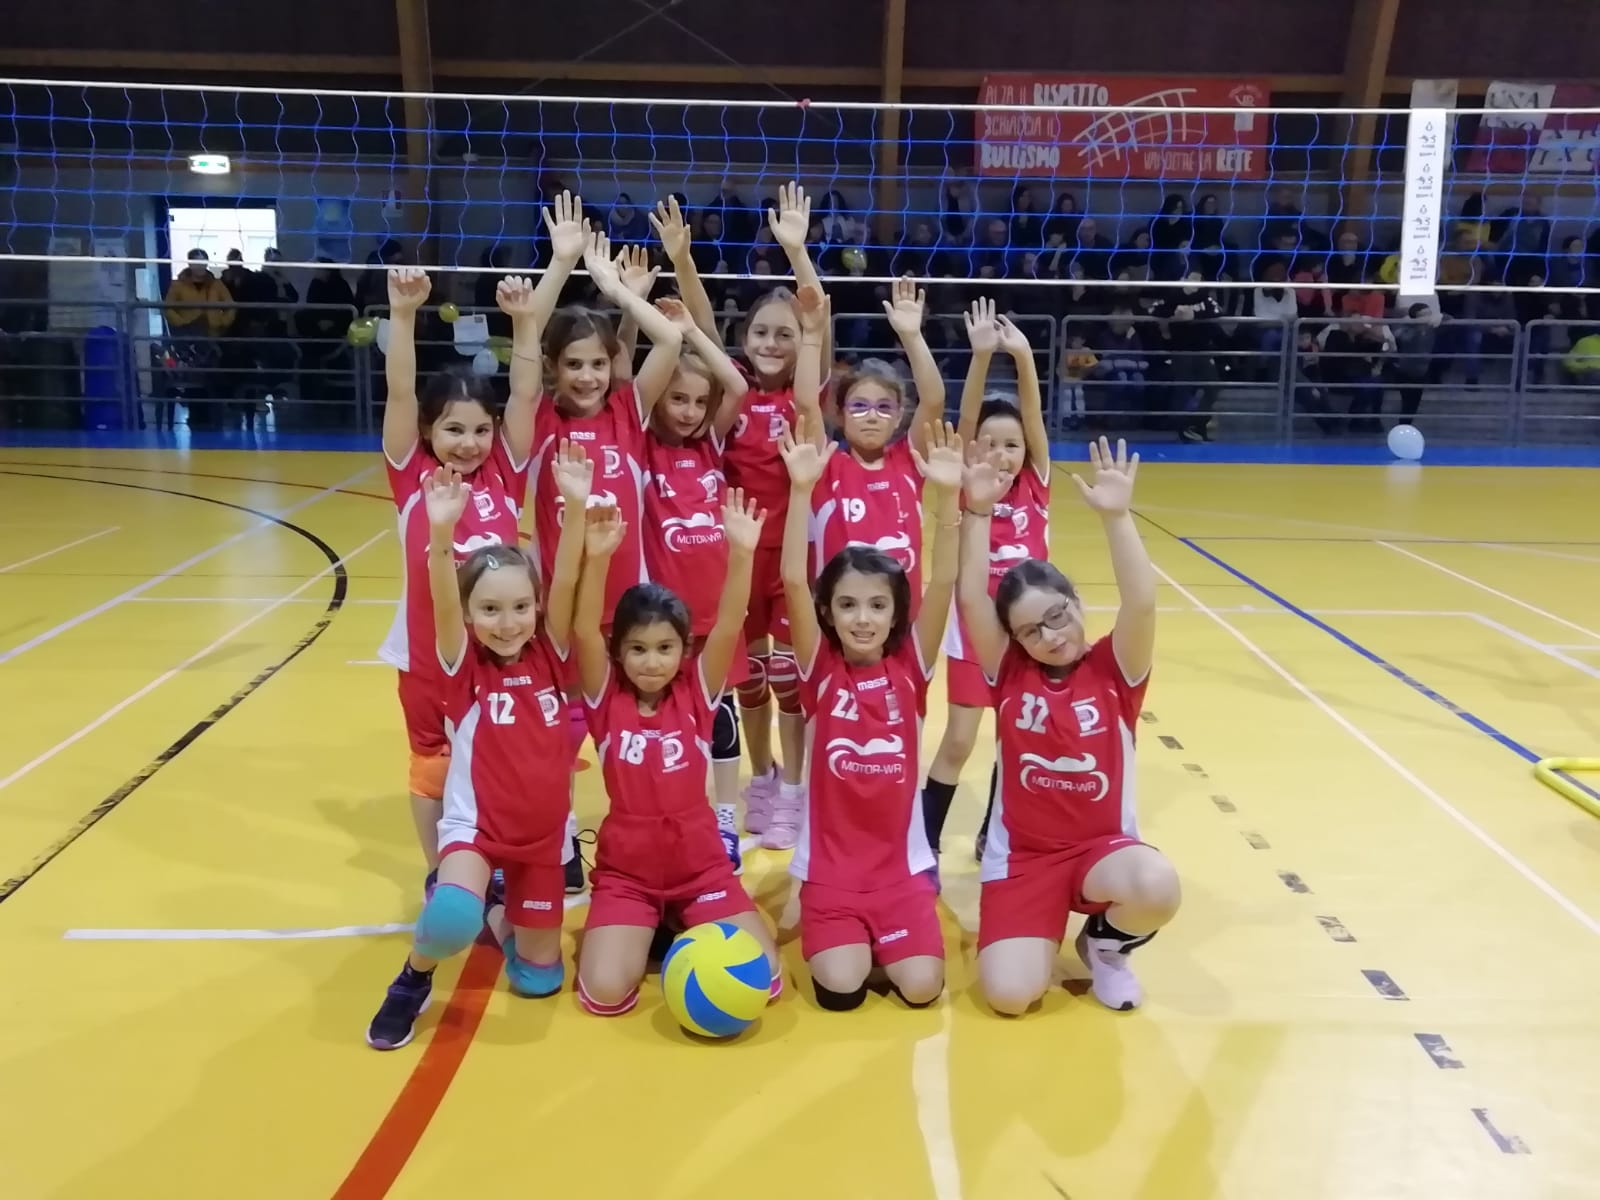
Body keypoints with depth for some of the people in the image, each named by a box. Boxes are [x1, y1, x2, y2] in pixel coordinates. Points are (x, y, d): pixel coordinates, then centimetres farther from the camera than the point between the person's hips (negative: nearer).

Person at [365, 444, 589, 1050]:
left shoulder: (548, 656, -4)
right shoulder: (464, 668, -10)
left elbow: (566, 582, -17)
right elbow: (443, 602, -28)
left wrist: (578, 507, -32)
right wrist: (441, 532, -46)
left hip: (542, 833, 3)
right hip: (476, 824, -3)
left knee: (539, 979, 11)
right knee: (451, 921, -35)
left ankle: (499, 909, 41)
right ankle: (413, 979, 0)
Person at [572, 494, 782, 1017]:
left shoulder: (696, 694, -5)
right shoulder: (606, 699, -7)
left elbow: (728, 628, -19)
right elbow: (584, 632, -23)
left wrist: (741, 553, -33)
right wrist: (596, 558, -38)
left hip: (701, 866, 1)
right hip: (626, 870, -1)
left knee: (760, 980, -13)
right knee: (605, 992, -19)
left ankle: (684, 934, 17)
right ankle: (644, 933, 14)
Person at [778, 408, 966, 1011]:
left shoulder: (910, 668, -3)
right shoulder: (820, 670, -6)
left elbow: (943, 585, -15)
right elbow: (793, 581, -19)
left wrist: (948, 495, -27)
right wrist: (801, 489, -30)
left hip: (900, 861, 1)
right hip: (829, 863, -1)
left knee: (921, 985, -13)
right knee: (839, 987, -16)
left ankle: (882, 935, 19)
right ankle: (845, 936, 18)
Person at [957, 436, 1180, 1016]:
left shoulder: (1113, 670, -5)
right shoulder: (1010, 673, -3)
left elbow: (1141, 603, -23)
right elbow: (971, 600, -16)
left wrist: (1116, 515, -32)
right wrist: (977, 512, -23)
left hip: (1103, 846, 0)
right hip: (1023, 854, 0)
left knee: (1157, 887, -36)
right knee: (1009, 994, -19)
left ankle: (1106, 944, 3)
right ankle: (1047, 927, 18)